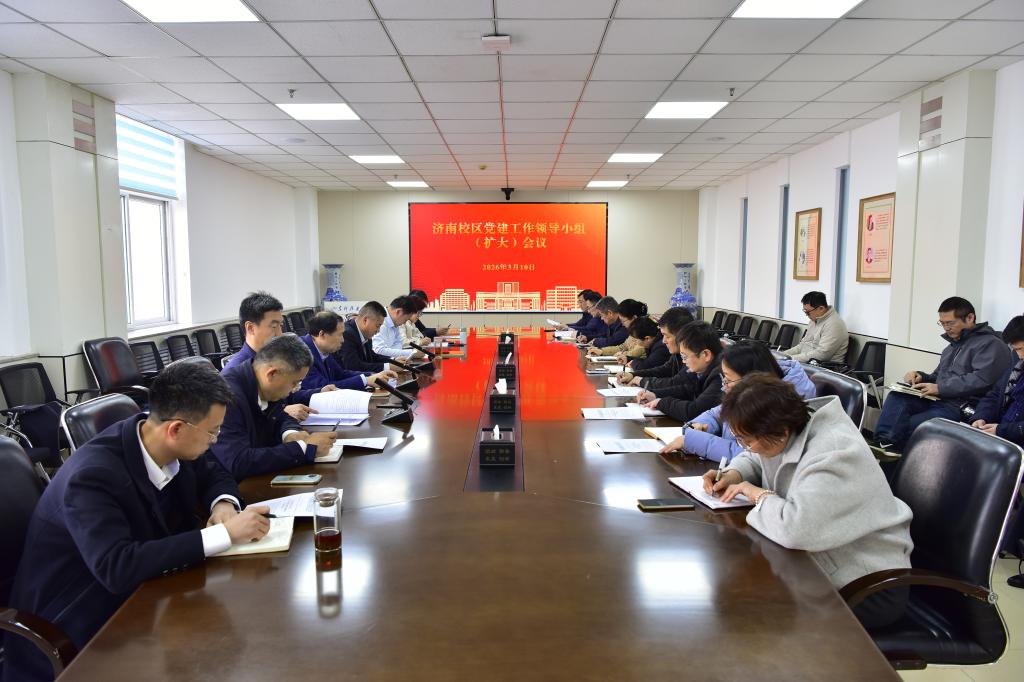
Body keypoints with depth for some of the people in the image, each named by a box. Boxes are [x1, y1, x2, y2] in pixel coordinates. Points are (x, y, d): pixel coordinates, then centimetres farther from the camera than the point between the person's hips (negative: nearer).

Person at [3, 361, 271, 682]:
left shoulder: (173, 448, -10)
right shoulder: (93, 475, -30)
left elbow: (214, 475, 9)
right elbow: (117, 568, -39)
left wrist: (223, 504, -15)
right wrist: (225, 533, -37)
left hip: (138, 595, 7)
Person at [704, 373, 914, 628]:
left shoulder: (834, 455, -31)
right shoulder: (785, 436, -5)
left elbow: (796, 527, -44)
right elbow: (754, 459, 18)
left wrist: (760, 496, -25)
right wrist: (733, 475, -4)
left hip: (867, 587, -8)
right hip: (823, 564, 8)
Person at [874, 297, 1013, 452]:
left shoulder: (990, 344, -3)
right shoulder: (952, 345, 27)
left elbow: (981, 380, -18)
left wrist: (940, 388, -19)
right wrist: (921, 377, 6)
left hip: (961, 407, -8)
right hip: (937, 400, 8)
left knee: (910, 424, -28)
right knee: (896, 397, -21)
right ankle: (885, 442, -36)